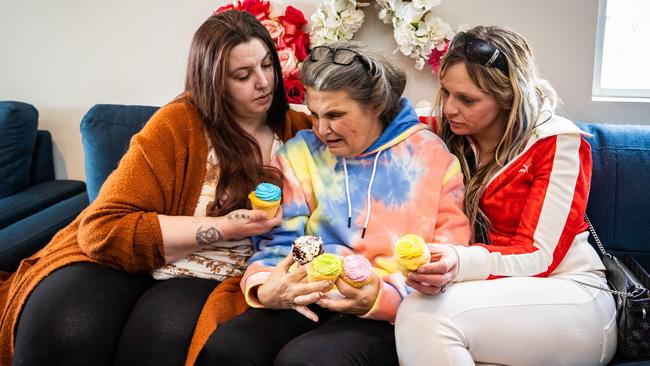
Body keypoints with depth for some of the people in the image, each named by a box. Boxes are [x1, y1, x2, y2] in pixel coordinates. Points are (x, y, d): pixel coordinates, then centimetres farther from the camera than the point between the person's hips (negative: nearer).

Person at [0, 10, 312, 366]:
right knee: (61, 331, -32)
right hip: (136, 260, -1)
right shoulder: (178, 124, -9)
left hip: (209, 279, 1)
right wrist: (223, 228, -19)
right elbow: (103, 228, -16)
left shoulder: (298, 129, 3)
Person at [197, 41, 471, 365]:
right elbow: (280, 240, 8)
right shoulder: (300, 152, 11)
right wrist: (264, 287, -16)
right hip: (308, 300, 4)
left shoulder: (431, 157, 2)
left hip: (389, 314, -3)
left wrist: (381, 296, -20)